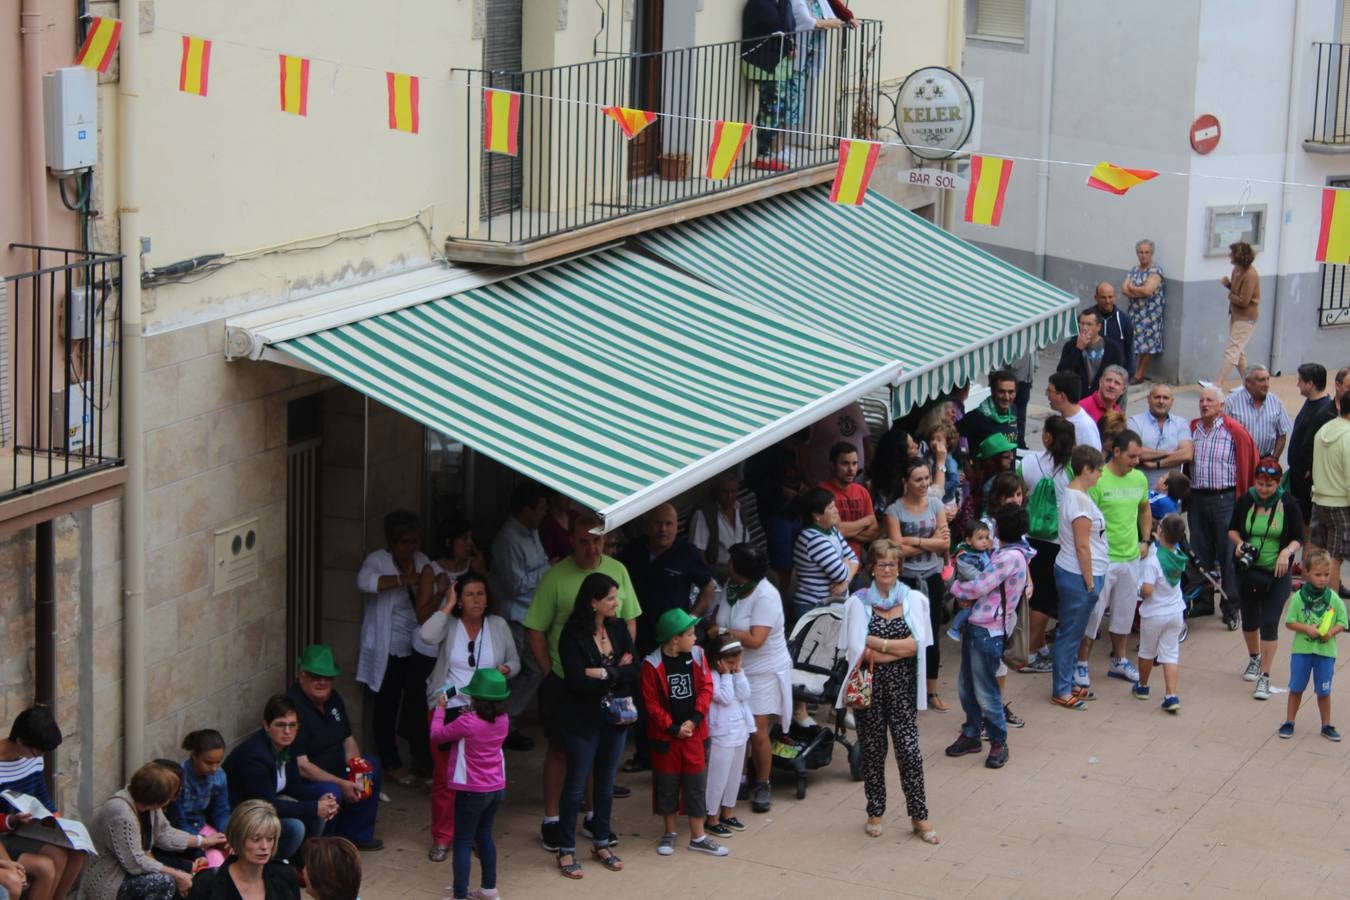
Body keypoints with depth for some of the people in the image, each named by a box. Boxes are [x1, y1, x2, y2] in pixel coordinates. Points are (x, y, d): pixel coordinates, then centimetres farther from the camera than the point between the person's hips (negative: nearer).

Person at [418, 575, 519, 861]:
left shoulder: (498, 626, 7)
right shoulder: (448, 624, 0)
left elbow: (515, 662, 14)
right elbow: (428, 635, -23)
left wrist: (506, 669, -10)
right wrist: (448, 605, -14)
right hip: (447, 708, -2)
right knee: (445, 775, -1)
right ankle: (442, 838, 9)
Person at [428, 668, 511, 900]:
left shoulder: (467, 723, -22)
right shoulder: (503, 720, -3)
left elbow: (437, 735, -8)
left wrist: (440, 709, 4)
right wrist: (470, 713, 12)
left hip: (472, 791, -6)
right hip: (497, 788, 7)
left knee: (463, 842, 1)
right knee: (484, 835, 22)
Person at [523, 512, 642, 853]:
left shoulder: (617, 571, 1)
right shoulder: (556, 578, -11)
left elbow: (630, 621, 10)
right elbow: (535, 631, -7)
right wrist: (551, 672, -9)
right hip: (565, 681, -3)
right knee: (560, 749, 5)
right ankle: (551, 820, 15)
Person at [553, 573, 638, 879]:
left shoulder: (619, 627, 0)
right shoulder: (572, 635, -15)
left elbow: (634, 670, -5)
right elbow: (578, 681, -23)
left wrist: (603, 674, -18)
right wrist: (617, 673, -16)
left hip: (615, 716, 5)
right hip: (583, 719, -5)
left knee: (606, 782, 15)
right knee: (576, 783, 4)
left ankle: (601, 843, 29)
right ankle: (566, 850, 15)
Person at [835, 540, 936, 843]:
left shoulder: (915, 600, 3)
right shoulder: (858, 602, -1)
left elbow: (917, 644, -10)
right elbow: (856, 650, -10)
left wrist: (875, 642, -12)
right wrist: (897, 650, -11)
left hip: (902, 686, 0)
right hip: (869, 686, 0)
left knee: (909, 749, -4)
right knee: (872, 750, 8)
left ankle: (919, 816, 8)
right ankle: (875, 814, 22)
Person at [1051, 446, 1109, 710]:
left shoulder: (1072, 493, 10)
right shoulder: (1080, 500, -21)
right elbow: (1082, 547, -21)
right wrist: (1090, 583, -15)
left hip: (1069, 572, 10)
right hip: (1079, 576, -10)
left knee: (1070, 633, 17)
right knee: (1071, 634, -1)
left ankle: (1066, 685, 26)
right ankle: (1061, 691, 7)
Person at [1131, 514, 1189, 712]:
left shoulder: (1153, 560, -26)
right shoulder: (1178, 555, -4)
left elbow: (1147, 590, -28)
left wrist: (1139, 591, -10)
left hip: (1154, 614, -5)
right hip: (1176, 612, 5)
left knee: (1147, 651, 17)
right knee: (1171, 654, 6)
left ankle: (1142, 687, 37)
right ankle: (1171, 696, -4)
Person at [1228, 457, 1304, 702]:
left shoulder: (1288, 505, -9)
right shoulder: (1245, 501, -3)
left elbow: (1298, 539, -3)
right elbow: (1232, 529, 9)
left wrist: (1287, 551, -23)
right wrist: (1238, 542, -13)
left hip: (1277, 574, -3)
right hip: (1248, 571, 3)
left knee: (1269, 624, -8)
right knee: (1249, 619, 18)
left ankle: (1264, 677, -5)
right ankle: (1254, 658, 46)